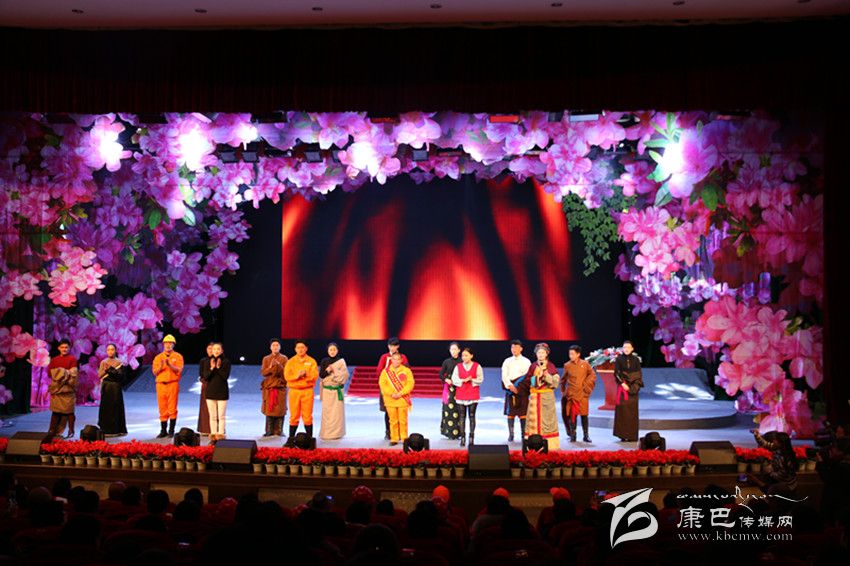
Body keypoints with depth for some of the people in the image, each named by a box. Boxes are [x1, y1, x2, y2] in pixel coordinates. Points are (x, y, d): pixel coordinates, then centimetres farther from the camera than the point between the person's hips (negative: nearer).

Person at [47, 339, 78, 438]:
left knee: (69, 410, -4)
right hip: (56, 388, 3)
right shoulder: (54, 360, 15)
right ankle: (53, 431, 6)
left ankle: (71, 431, -1)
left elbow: (73, 373, -5)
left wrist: (59, 372, -5)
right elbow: (50, 373, 7)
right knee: (55, 410, 2)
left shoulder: (72, 359, 4)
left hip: (67, 388, -3)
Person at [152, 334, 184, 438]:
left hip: (173, 384, -2)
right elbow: (155, 372, 6)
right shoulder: (158, 357, 13)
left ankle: (171, 431, 0)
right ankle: (163, 431, 9)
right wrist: (160, 367, -14)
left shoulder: (178, 356, 6)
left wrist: (170, 365, -22)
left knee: (172, 409, -5)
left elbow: (179, 370, -6)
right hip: (161, 385, 3)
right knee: (162, 409, 3)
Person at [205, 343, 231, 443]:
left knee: (221, 416, -3)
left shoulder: (226, 362, -2)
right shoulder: (208, 362, 6)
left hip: (222, 391, -3)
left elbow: (226, 376, -11)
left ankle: (220, 435, -1)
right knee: (212, 416, 6)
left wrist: (218, 368, -16)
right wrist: (212, 368, -15)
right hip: (210, 391, 3)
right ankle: (213, 435, 10)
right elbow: (206, 377, -1)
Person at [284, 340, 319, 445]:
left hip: (307, 391, 0)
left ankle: (309, 438, 6)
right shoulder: (290, 361, 6)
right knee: (294, 416, 2)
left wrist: (306, 374, -19)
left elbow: (315, 375, -4)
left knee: (307, 416, 0)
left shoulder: (311, 361, 6)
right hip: (294, 390, 0)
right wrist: (297, 375, -18)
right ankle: (291, 439, 8)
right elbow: (287, 376, -4)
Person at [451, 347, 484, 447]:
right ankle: (462, 437, 2)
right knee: (462, 416, 0)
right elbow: (454, 379, 0)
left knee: (472, 416, 0)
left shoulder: (477, 366, 3)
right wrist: (463, 380, -15)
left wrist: (471, 380, -16)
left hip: (473, 395, -1)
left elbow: (480, 379, -1)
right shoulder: (458, 367, 7)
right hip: (461, 395, 1)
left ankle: (471, 437, 4)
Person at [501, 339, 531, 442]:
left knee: (523, 412, -5)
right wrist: (510, 386, -12)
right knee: (510, 412, 1)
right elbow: (504, 376, 3)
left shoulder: (526, 361, 5)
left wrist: (517, 387, -12)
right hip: (510, 389, 2)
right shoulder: (507, 361, 11)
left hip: (522, 390, -2)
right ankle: (510, 435, 4)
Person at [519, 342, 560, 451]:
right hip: (534, 396, 3)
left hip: (547, 396, -3)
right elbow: (527, 382, 12)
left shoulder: (551, 366, 2)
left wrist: (545, 374, -17)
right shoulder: (533, 367, 9)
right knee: (534, 419, 0)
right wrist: (517, 388, 3)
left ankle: (549, 444, -2)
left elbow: (555, 382, -7)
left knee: (546, 419, -5)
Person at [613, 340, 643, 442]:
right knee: (622, 410, -4)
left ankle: (632, 435, 3)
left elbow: (639, 375, 5)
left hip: (633, 388, 1)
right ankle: (622, 434, -1)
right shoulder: (619, 359, 2)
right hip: (622, 387, -1)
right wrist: (623, 384, -14)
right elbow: (616, 373, -3)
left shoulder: (636, 360, 6)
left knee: (632, 410, 0)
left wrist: (635, 386, -8)